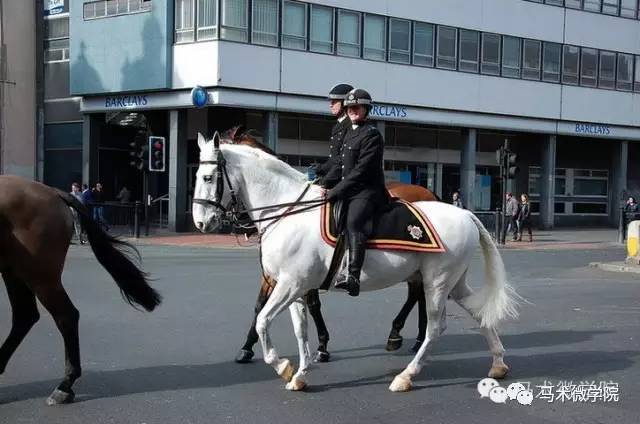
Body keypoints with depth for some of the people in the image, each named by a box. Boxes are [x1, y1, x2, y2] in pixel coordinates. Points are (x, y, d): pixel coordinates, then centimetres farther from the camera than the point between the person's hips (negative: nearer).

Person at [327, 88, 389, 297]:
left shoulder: (372, 134, -7)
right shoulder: (349, 133, 23)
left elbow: (361, 170, -15)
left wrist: (337, 190, -17)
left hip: (366, 191, -11)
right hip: (348, 191, 11)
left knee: (353, 222, -33)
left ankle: (352, 276, -49)